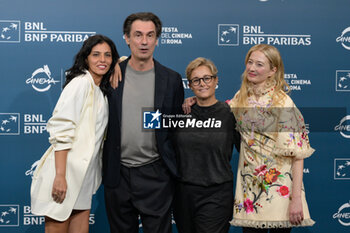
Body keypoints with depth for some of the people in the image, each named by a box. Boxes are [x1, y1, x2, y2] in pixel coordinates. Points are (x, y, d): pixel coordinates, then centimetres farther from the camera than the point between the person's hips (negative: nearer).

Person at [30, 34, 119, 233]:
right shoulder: (81, 83, -9)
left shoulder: (101, 90, 17)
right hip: (64, 173, -8)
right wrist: (60, 176, -23)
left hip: (83, 176, 8)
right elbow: (61, 131, -17)